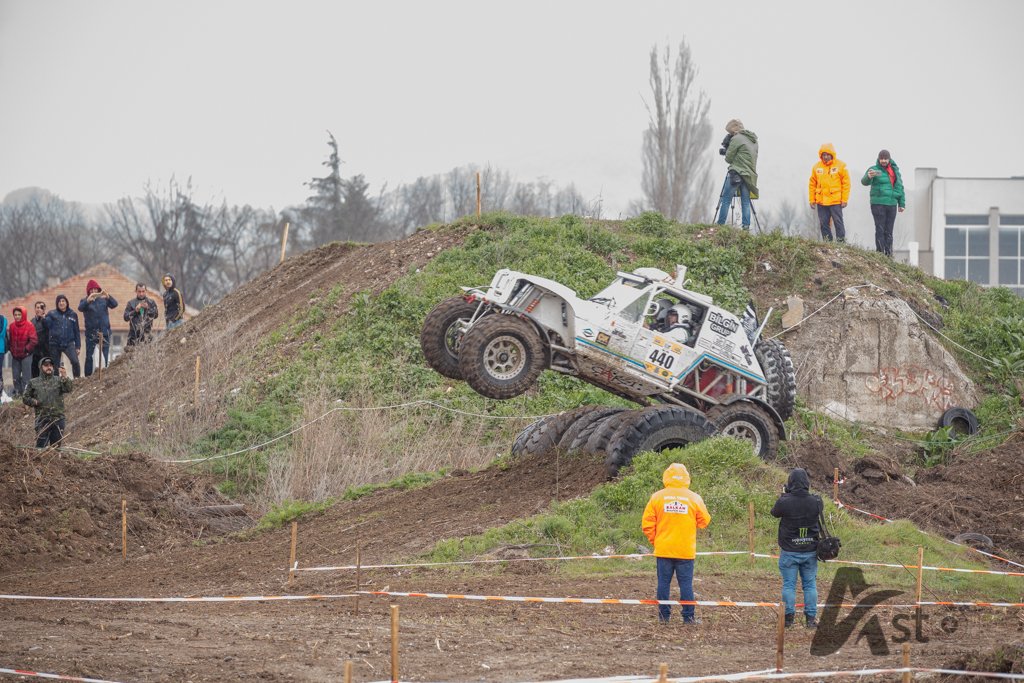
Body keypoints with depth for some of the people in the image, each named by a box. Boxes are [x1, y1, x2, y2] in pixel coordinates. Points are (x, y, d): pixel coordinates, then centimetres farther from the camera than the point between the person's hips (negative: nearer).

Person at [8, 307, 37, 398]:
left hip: (26, 355, -5)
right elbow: (9, 339, 13)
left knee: (26, 376, -3)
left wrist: (27, 349, -11)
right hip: (15, 355, 5)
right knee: (16, 375, 10)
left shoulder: (29, 325, -10)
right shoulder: (12, 326, 4)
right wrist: (10, 348, 2)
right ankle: (17, 392, 19)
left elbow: (34, 340, -11)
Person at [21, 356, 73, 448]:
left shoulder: (58, 381, 12)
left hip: (58, 419, 1)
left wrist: (65, 378, -24)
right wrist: (35, 402, -5)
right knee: (41, 446, -7)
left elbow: (68, 390, -7)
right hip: (42, 419, -1)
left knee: (56, 447, 4)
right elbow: (25, 398, 13)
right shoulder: (33, 383, 12)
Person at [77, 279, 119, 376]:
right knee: (89, 357, -3)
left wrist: (108, 297, -30)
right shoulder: (85, 301, 5)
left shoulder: (103, 299, 8)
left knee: (106, 357, -2)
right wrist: (88, 300, -36)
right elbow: (80, 308, -16)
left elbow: (114, 305, -8)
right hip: (91, 334, -1)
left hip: (104, 333, 1)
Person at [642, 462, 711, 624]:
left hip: (663, 549, 1)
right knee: (686, 583, 3)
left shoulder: (657, 497, -1)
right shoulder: (694, 498, -2)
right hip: (686, 549, -1)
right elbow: (704, 521, 6)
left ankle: (664, 615, 11)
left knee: (663, 582, 8)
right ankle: (688, 617, 5)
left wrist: (654, 540, 13)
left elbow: (647, 523, 0)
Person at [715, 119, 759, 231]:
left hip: (737, 173, -7)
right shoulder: (753, 140, 17)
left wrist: (727, 149, 18)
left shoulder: (736, 139, -6)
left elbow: (728, 158, -4)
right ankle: (746, 227, -1)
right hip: (749, 175, 7)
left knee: (726, 200, -2)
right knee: (745, 202, 6)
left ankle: (720, 225, -3)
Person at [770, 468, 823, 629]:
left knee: (789, 585, 9)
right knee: (810, 584, 12)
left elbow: (774, 513, 5)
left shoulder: (784, 502, -16)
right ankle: (811, 618, 13)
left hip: (789, 551, -2)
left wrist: (784, 495, 17)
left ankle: (788, 617, 11)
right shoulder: (815, 502, -11)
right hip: (810, 551, 2)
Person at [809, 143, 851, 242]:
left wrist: (844, 200, -7)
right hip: (821, 202, 4)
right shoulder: (817, 167, 8)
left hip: (835, 201, -4)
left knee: (838, 223, -4)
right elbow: (812, 185, 12)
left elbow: (846, 183, -1)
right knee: (823, 225, 4)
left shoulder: (840, 165, -1)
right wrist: (812, 200, 6)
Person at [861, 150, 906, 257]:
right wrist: (868, 177, -42)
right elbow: (864, 182, -18)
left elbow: (900, 187, 20)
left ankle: (889, 254, 9)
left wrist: (902, 203, 17)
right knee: (880, 230, -7)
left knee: (889, 231, 6)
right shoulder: (874, 169, -2)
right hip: (878, 203, -4)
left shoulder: (895, 170, 13)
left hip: (891, 204, 5)